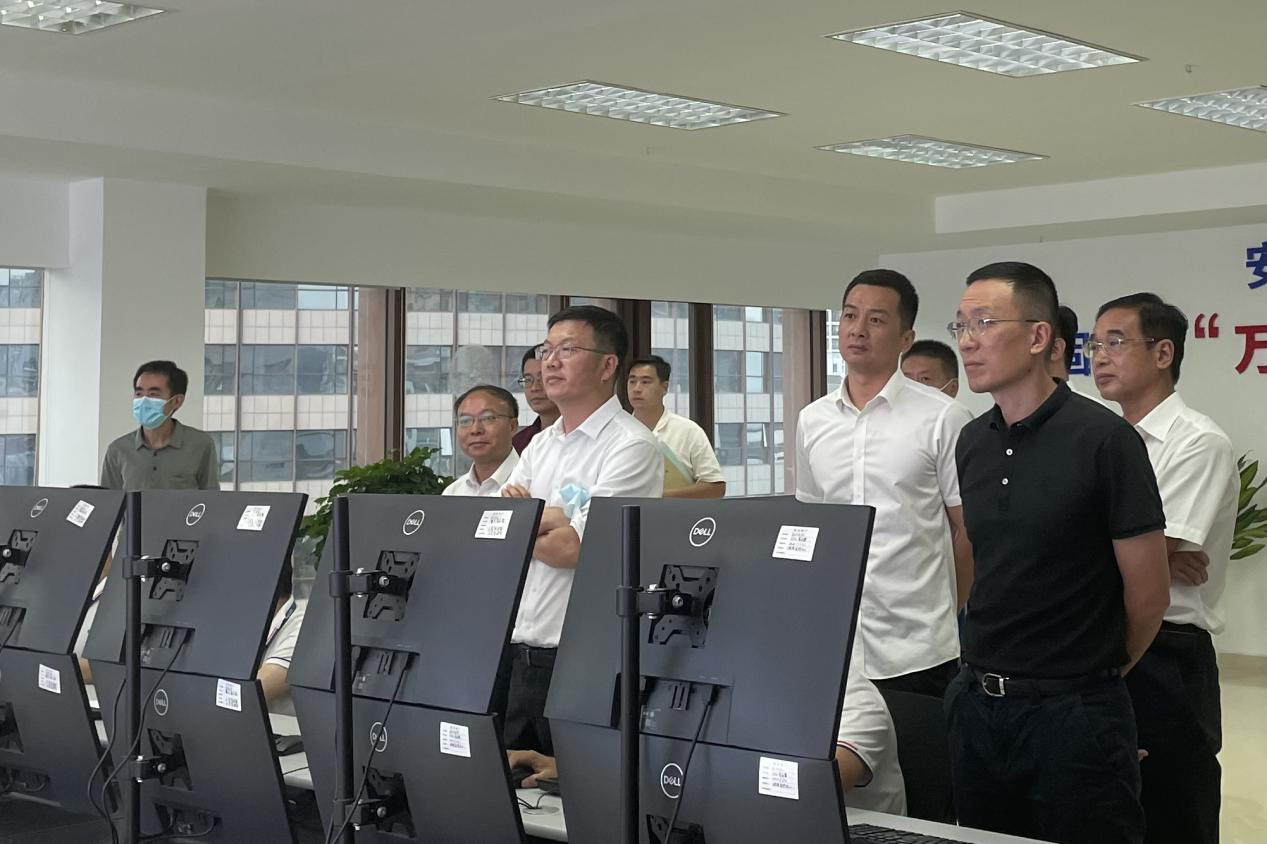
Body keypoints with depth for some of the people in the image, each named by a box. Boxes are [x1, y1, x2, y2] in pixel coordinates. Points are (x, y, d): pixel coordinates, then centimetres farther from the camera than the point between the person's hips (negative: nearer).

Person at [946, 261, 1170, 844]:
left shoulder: (1104, 439, -12)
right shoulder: (972, 442, 6)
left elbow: (1148, 590, -7)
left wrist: (1096, 671, 7)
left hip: (1074, 711, -6)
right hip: (979, 703, 6)